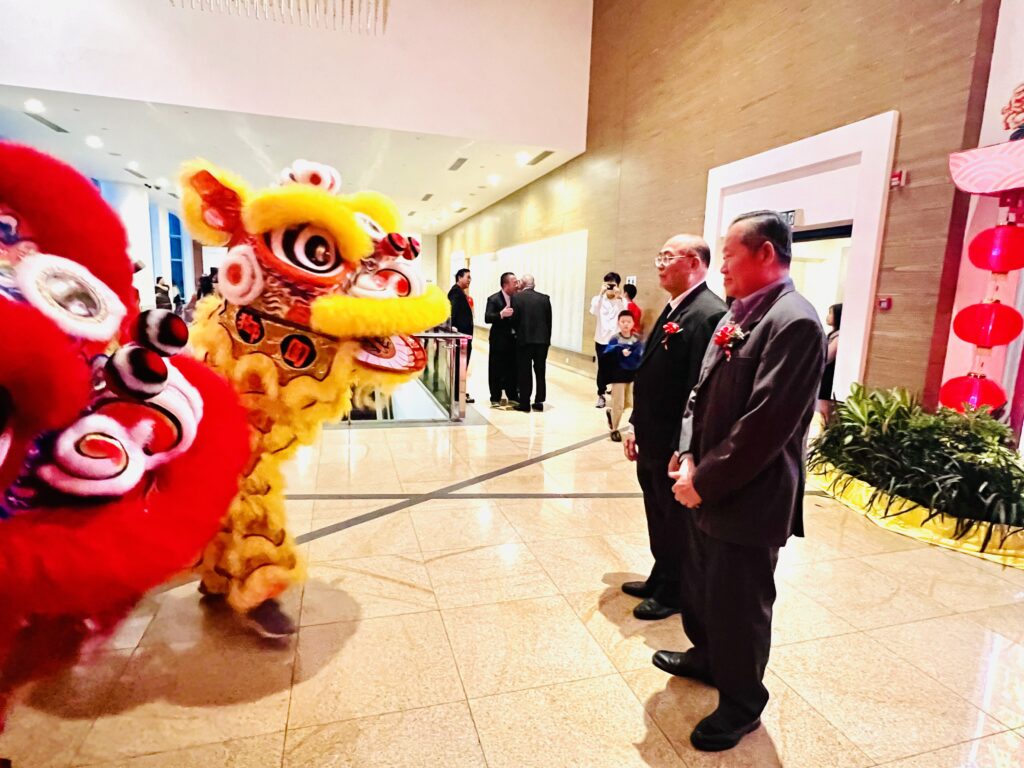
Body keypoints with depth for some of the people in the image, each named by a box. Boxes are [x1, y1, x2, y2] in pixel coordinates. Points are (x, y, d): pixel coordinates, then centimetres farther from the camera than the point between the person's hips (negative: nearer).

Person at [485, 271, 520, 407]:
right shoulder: (494, 299, -7)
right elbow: (487, 318, -16)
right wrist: (501, 314, -31)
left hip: (514, 340, 4)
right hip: (499, 340, -4)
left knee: (513, 369, 9)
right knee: (496, 370, 2)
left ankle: (513, 396, 22)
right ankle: (495, 398, 11)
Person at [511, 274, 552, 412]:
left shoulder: (517, 297, -6)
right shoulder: (544, 298, 3)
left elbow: (514, 319, -7)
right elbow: (549, 320, 3)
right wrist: (547, 338, 12)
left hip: (524, 340, -3)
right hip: (542, 340, 3)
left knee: (525, 372, 4)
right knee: (540, 372, 11)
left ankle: (525, 403, 6)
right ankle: (539, 402, 16)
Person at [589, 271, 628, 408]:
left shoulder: (622, 301, 0)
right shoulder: (598, 299, 0)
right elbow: (594, 312, -20)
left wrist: (619, 298, -25)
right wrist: (601, 294, -26)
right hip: (601, 340, 0)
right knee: (602, 368, 5)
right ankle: (601, 395, 16)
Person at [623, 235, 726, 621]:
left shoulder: (709, 314, -19)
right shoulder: (672, 310, 11)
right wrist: (637, 427, 14)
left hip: (675, 448, -9)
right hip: (652, 443, 9)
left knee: (676, 523, 11)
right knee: (659, 519, 22)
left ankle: (674, 592, 31)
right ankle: (660, 579, 41)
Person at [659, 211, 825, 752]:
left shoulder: (794, 322, -20)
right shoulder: (736, 316, 8)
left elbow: (766, 424, -25)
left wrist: (705, 481, -18)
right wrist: (689, 457, -3)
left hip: (747, 501, -8)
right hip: (707, 489, 9)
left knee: (738, 607, 11)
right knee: (698, 587, 25)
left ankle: (741, 704, 34)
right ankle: (706, 656, 51)